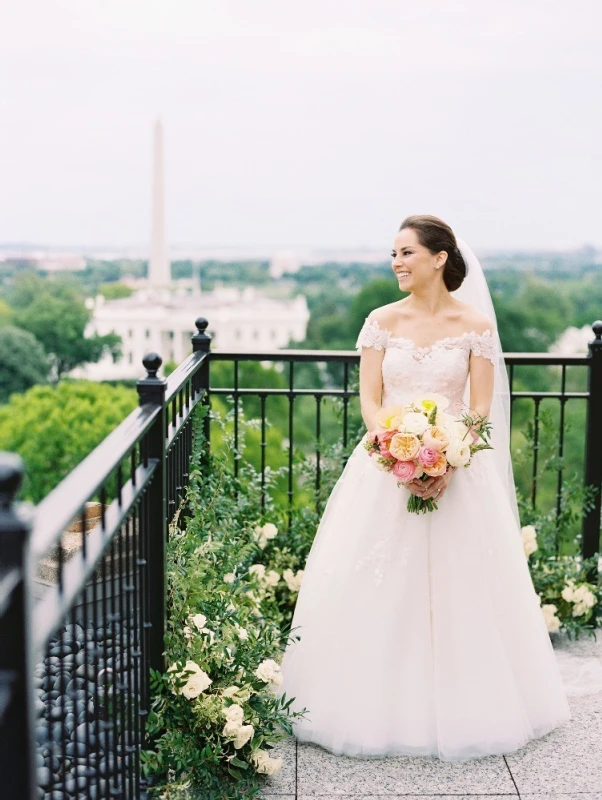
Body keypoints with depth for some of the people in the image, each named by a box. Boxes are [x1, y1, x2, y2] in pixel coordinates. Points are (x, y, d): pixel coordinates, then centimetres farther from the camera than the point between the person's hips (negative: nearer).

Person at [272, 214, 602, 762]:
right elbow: (369, 400, -1)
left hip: (456, 468, -1)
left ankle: (456, 710, 21)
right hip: (385, 468, 2)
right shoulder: (382, 321, 3)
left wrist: (448, 465, -18)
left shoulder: (476, 325, -2)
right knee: (377, 591, 3)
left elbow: (481, 409, -4)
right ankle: (380, 707, 18)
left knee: (456, 589, 3)